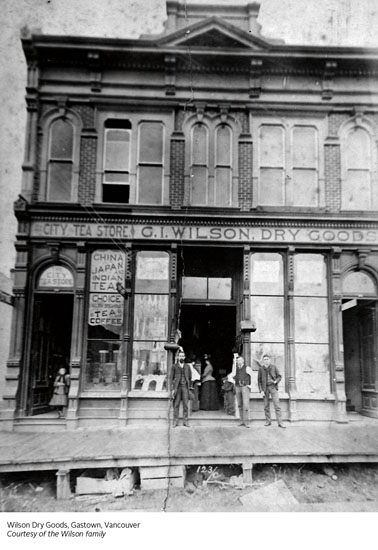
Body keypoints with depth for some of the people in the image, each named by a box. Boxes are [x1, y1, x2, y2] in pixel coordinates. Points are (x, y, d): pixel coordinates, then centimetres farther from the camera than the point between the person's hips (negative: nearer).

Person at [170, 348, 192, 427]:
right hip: (177, 387, -1)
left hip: (185, 386, 1)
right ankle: (175, 421, 6)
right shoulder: (174, 366, 5)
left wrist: (189, 387, 5)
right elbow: (171, 378, 4)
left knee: (185, 404, 0)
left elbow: (190, 377, 13)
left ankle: (185, 421, 6)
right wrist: (172, 389, -3)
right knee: (176, 404, 0)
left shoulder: (187, 366, 11)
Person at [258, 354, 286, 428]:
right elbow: (259, 380, 4)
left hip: (273, 387, -1)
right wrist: (261, 390, -3)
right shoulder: (261, 369, 1)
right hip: (265, 388, 1)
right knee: (266, 406, 6)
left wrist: (276, 381, -13)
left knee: (277, 405, -6)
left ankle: (280, 423, -5)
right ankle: (268, 421, 18)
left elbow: (279, 376, 8)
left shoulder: (274, 367, 0)